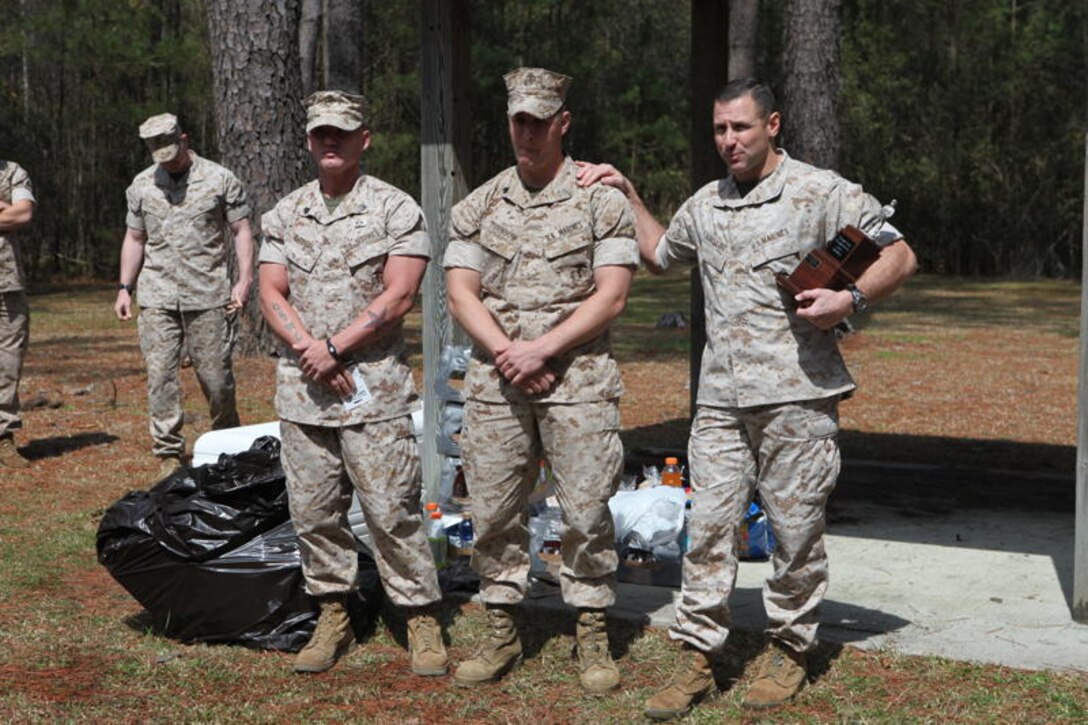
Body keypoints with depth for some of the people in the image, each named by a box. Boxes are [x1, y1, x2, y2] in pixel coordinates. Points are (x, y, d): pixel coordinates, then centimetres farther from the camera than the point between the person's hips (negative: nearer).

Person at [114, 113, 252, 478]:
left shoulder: (220, 180, 1)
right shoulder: (141, 185, 12)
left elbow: (242, 231, 1)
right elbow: (135, 239, 18)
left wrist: (244, 280, -8)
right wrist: (125, 287, 11)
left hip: (208, 296, -2)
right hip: (157, 298, 3)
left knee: (215, 374, 0)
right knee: (160, 374, -3)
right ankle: (168, 454, 3)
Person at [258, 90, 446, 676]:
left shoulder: (395, 209, -1)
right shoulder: (284, 215, 13)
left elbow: (398, 297, -9)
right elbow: (271, 294, 7)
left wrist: (335, 349, -12)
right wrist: (308, 349, -10)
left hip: (373, 385, -5)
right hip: (301, 385, 5)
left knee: (392, 509, -4)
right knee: (312, 509, 8)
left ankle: (422, 620, 6)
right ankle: (332, 618, 19)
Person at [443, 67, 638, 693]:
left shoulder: (601, 198, 1)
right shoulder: (479, 205, 12)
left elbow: (611, 295, -5)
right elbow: (461, 291, 6)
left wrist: (543, 349, -13)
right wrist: (506, 351, -10)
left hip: (578, 377, -3)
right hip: (495, 380, 3)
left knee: (587, 510, -1)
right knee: (494, 509, 6)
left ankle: (593, 638, 11)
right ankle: (503, 634, 19)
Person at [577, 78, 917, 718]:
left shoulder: (822, 192, -1)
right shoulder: (707, 203, 16)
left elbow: (900, 256, -1)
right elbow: (659, 253, 35)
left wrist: (851, 299, -17)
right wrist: (628, 194, 26)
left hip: (797, 396, -4)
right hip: (721, 400, 5)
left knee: (796, 530, 4)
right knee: (709, 527, 1)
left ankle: (790, 650, 20)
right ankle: (698, 659, 8)